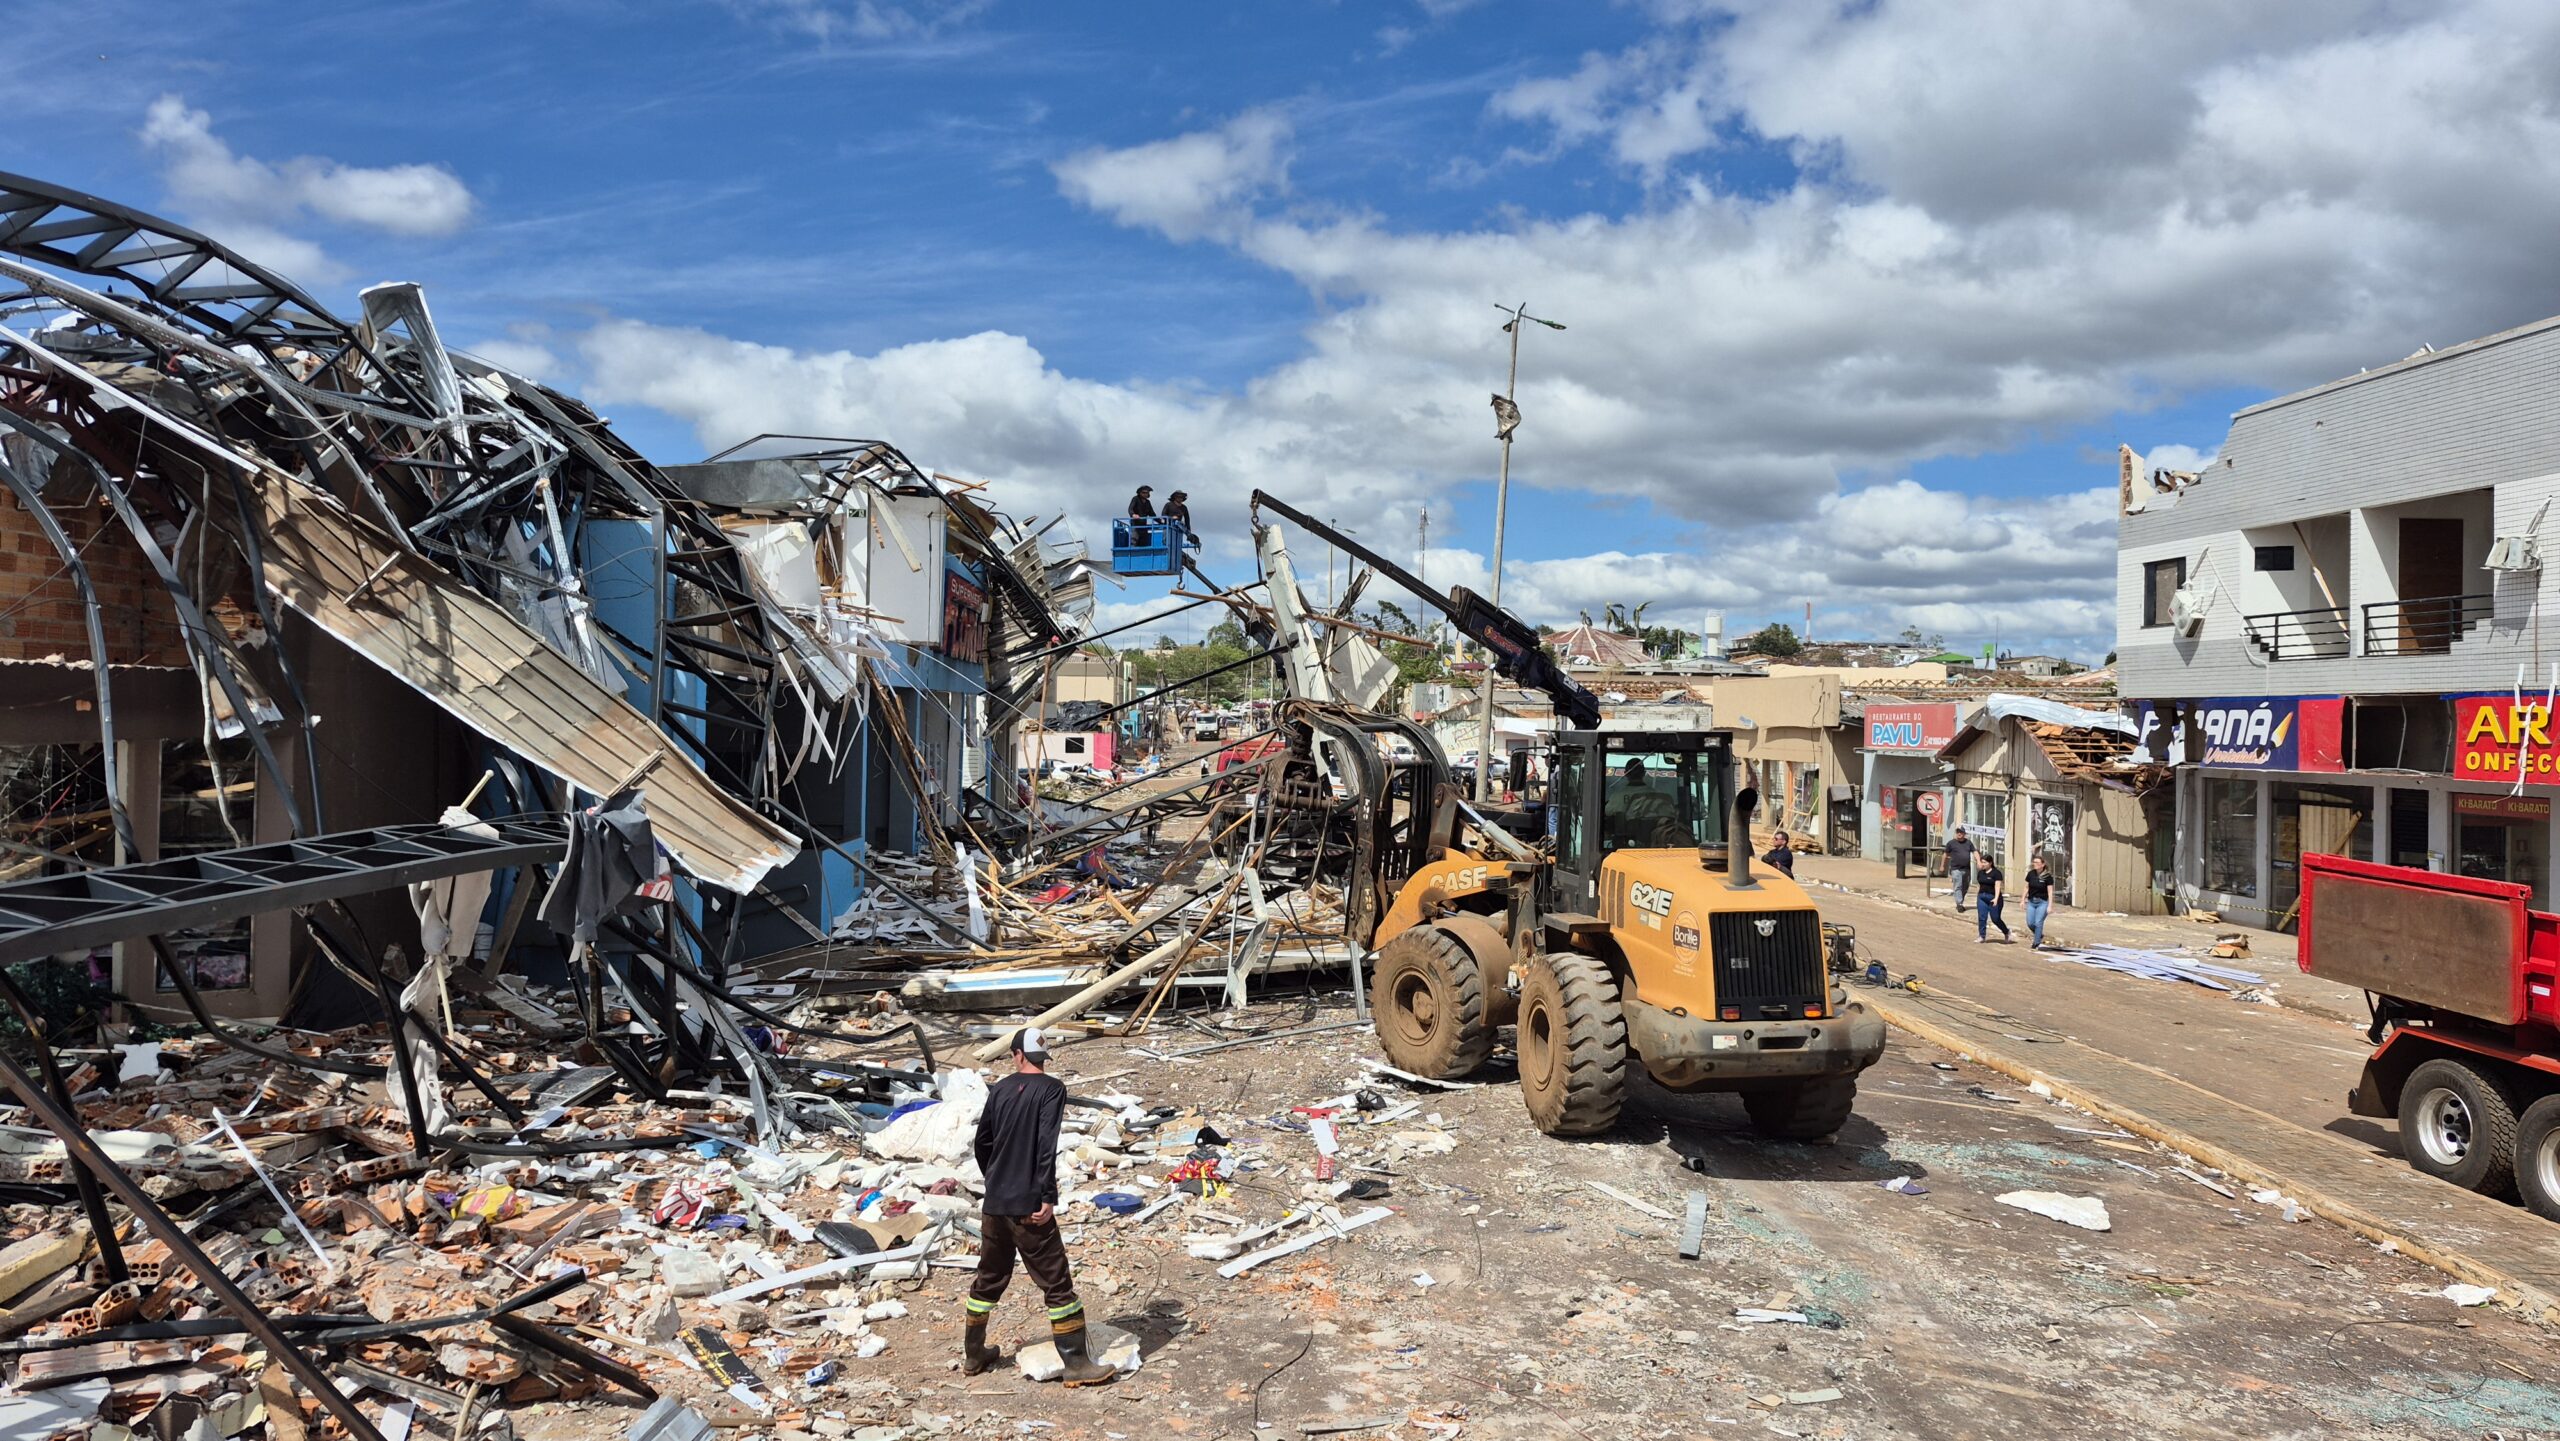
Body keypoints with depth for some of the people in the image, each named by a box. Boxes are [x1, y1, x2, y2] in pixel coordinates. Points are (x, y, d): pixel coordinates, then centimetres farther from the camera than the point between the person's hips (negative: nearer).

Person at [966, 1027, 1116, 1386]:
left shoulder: (999, 1090, 7)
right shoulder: (1051, 1089, -8)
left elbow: (981, 1144, 13)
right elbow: (1047, 1145, -19)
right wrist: (1049, 1198, -17)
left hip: (994, 1205, 6)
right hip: (1029, 1207, -6)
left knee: (989, 1279, 20)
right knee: (1057, 1283, 0)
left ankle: (973, 1354, 31)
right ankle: (1075, 1364, 0)